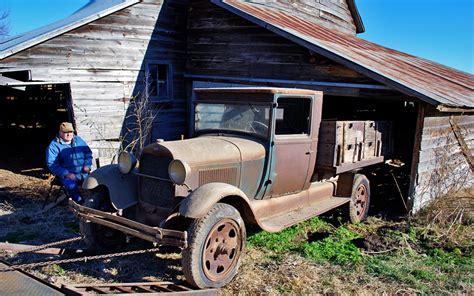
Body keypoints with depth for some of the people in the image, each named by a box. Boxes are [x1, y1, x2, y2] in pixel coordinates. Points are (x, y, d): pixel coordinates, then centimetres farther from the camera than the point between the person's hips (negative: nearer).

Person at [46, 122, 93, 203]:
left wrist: (87, 165, 2)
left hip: (83, 173, 4)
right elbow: (51, 164, -6)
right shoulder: (54, 146, 0)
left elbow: (88, 153, 22)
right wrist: (66, 174, -17)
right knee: (71, 186, -35)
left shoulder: (78, 140, 15)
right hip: (67, 175, -4)